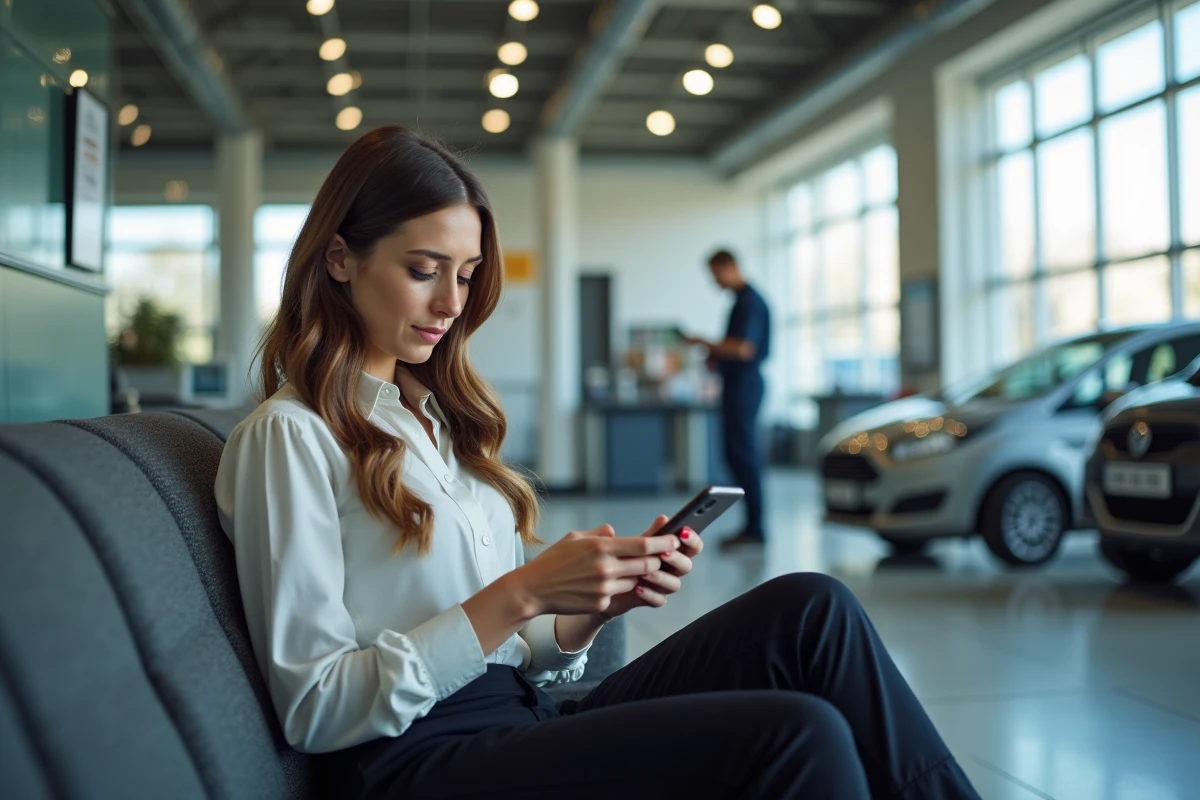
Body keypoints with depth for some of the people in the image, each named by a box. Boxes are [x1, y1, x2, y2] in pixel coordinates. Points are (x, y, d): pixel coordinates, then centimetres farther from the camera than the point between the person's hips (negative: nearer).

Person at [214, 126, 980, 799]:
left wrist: (601, 600, -4)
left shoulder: (432, 415, 18)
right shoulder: (289, 435, -5)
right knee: (795, 736, -25)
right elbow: (314, 708, -11)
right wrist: (521, 594, -17)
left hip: (527, 721, 7)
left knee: (811, 610, -13)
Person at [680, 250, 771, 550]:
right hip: (739, 383, 10)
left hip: (743, 384, -10)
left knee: (743, 454, -8)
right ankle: (752, 525, 15)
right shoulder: (745, 299, 16)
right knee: (739, 453, 11)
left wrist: (705, 343, -13)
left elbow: (743, 349, -22)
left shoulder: (749, 302, -15)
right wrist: (715, 354, 14)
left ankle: (754, 528, -5)